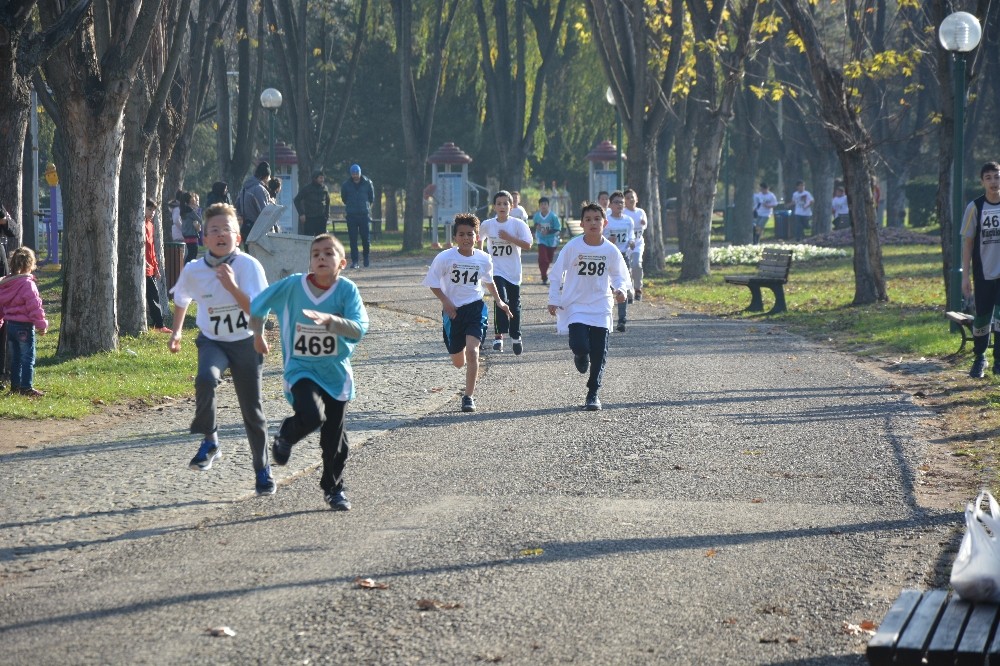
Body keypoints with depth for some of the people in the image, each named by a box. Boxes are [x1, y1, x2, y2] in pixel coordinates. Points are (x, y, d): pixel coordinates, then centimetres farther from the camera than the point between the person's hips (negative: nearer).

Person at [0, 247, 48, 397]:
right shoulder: (27, 284, -18)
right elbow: (34, 307, -19)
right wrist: (41, 325, -12)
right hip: (25, 326, -7)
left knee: (15, 358, 16)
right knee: (28, 359, -2)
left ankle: (15, 385, 22)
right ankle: (26, 387, -3)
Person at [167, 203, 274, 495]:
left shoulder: (249, 266, -18)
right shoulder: (193, 270, -11)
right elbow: (181, 300, 12)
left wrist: (232, 286, -35)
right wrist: (176, 331, 18)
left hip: (245, 343, -1)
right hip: (212, 342, 1)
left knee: (252, 410, 6)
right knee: (206, 378, -32)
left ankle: (262, 470, 24)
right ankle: (209, 442, -15)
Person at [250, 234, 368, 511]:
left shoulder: (347, 290, -12)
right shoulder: (293, 285, -9)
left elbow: (360, 329, -25)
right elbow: (258, 304, 7)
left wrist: (329, 319, -38)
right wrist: (258, 335, 13)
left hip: (336, 373, 1)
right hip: (301, 370, -1)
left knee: (334, 436, 9)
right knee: (312, 416, -27)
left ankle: (334, 488, 32)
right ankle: (286, 436, 8)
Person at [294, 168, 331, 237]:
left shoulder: (324, 189, 7)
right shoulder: (307, 189, -4)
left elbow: (327, 202, 18)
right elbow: (297, 200, 0)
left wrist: (327, 216, 12)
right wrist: (301, 214, -6)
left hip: (321, 218, 3)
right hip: (309, 219, -3)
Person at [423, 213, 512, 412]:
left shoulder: (484, 259, -2)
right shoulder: (444, 258, -11)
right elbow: (433, 284, -2)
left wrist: (498, 301, 19)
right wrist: (445, 301, -15)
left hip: (475, 308, 0)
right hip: (453, 311, 0)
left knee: (472, 351, -20)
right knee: (458, 362, 10)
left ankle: (469, 396, -10)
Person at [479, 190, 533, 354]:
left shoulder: (518, 224, -7)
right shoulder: (487, 225, -1)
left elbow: (527, 245, -15)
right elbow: (480, 239, 19)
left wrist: (509, 237, -19)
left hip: (513, 272, 1)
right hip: (496, 271, -1)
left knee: (515, 305, 13)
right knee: (501, 300, -22)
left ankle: (515, 336, 30)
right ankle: (499, 335, -19)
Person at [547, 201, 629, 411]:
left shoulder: (611, 250, -4)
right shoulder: (572, 247, -9)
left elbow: (621, 275, 9)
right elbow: (557, 273, 2)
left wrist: (620, 289, -13)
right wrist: (554, 300, -1)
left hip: (601, 309, 2)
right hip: (575, 307, -2)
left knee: (599, 354, -1)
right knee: (580, 346, -19)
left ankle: (593, 394, 16)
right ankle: (580, 356, 20)